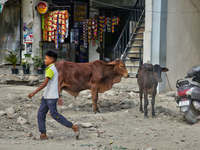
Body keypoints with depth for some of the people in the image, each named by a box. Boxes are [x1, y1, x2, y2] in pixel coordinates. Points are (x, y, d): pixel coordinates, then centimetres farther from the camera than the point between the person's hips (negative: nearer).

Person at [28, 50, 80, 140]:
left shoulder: (50, 69, -16)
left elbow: (45, 84, -24)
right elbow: (57, 84, 21)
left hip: (51, 97, -10)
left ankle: (74, 127, 0)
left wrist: (34, 93, -25)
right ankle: (43, 134, 8)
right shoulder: (54, 69, 16)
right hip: (46, 96, 10)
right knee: (41, 114, 6)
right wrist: (59, 96, 24)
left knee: (54, 115, -6)